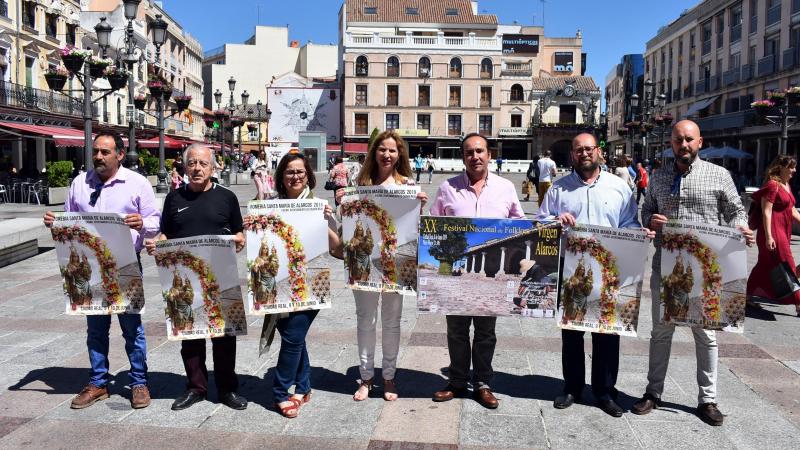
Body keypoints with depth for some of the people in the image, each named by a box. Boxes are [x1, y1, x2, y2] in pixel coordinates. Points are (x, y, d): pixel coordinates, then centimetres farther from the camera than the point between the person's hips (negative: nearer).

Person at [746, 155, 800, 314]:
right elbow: (766, 212, -19)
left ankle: (747, 295, 24)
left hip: (783, 232, 10)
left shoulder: (786, 185, 15)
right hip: (773, 232, -10)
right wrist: (768, 237, -23)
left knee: (765, 265, 14)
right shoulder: (772, 185, -14)